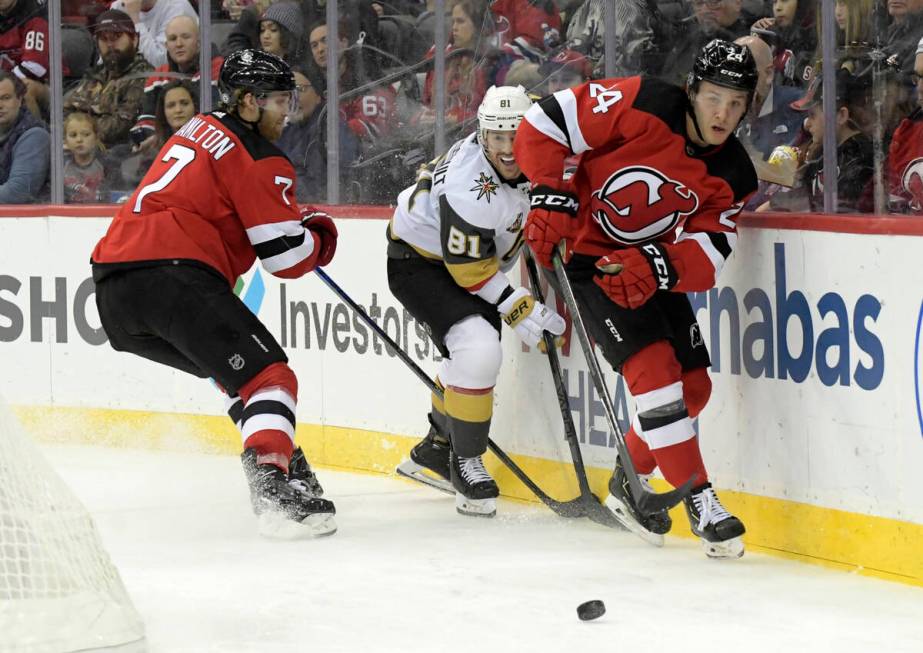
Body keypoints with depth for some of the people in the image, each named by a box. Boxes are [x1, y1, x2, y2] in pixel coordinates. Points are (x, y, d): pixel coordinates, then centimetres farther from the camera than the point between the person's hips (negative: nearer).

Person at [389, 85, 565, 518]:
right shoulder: (471, 188, -36)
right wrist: (517, 307, -25)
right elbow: (468, 268, -28)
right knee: (477, 350, -25)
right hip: (417, 260, -9)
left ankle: (433, 452, 39)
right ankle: (465, 463, -9)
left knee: (475, 357, 18)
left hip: (472, 254, 9)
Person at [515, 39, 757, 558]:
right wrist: (552, 198, -25)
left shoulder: (733, 176, -7)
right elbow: (547, 122, -20)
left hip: (653, 270, 7)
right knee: (654, 366, -20)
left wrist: (657, 265, -32)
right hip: (586, 254, -7)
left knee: (694, 386, 6)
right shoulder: (643, 107, -23)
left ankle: (629, 484, 28)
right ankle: (700, 501, -16)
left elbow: (709, 255, -13)